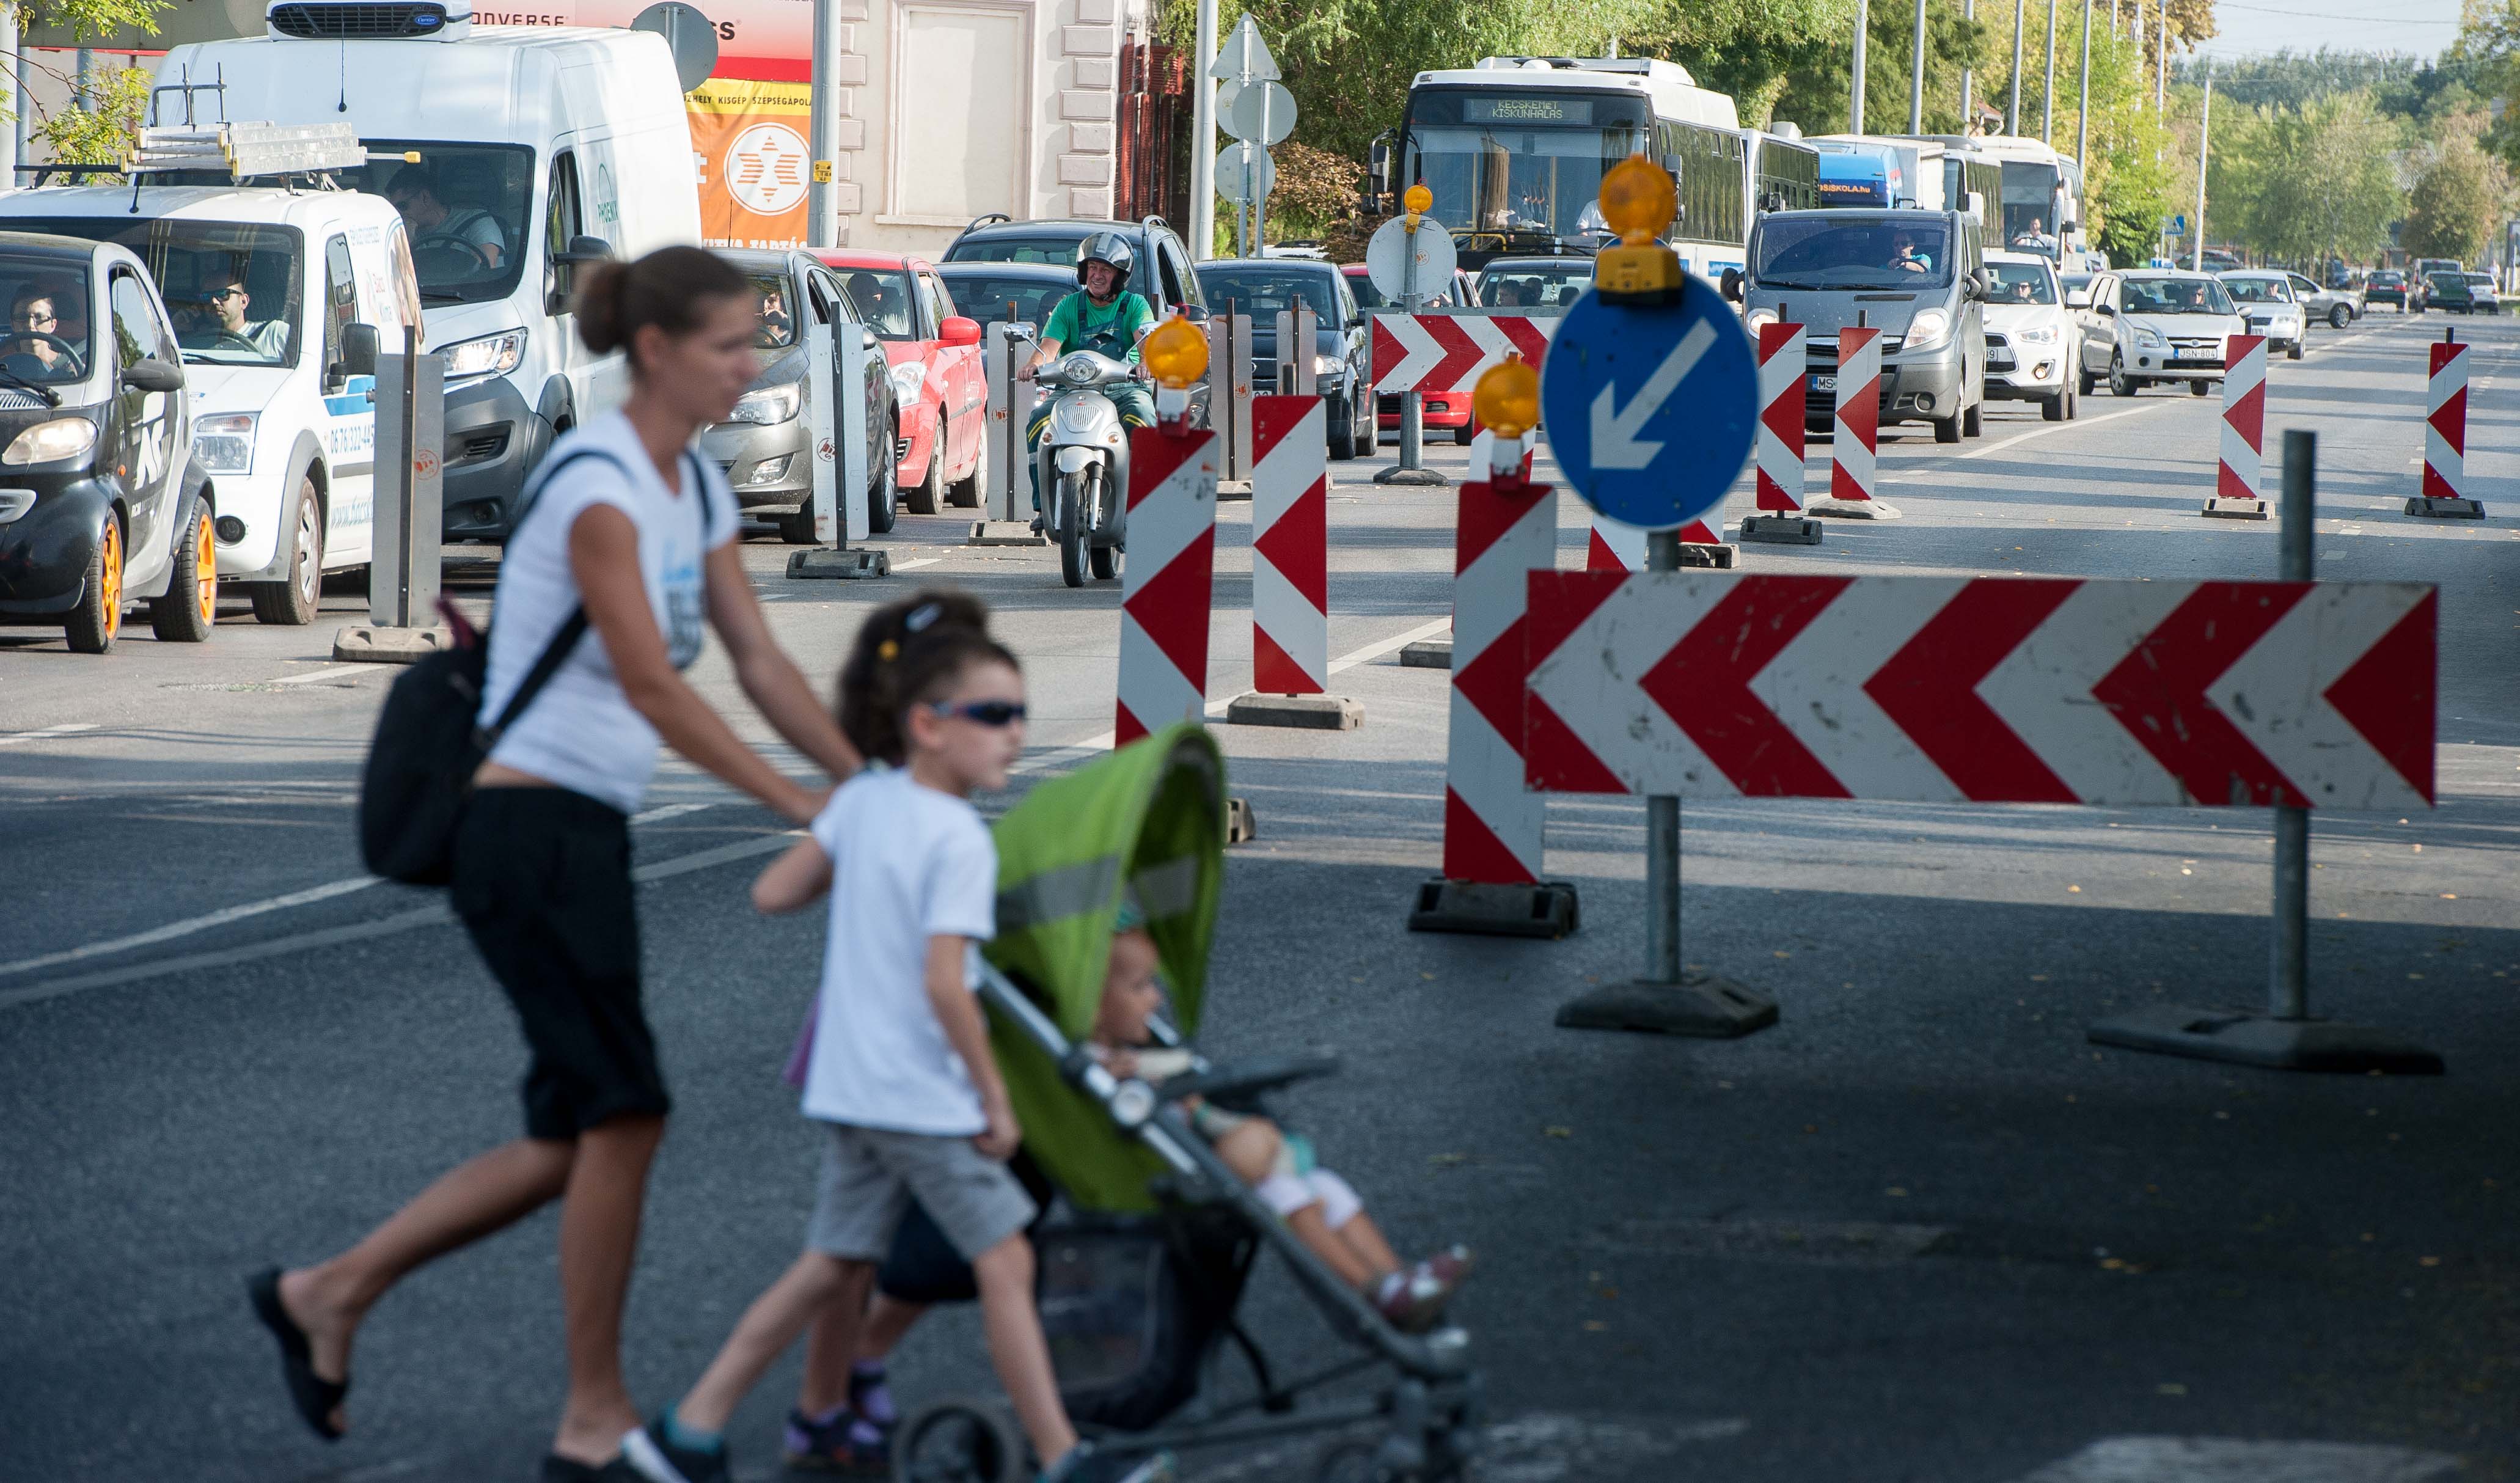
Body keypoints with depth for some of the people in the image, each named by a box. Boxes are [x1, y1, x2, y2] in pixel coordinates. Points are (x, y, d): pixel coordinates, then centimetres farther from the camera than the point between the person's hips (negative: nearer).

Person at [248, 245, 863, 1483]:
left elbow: (760, 662, 12)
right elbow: (654, 689, -21)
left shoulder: (695, 487, 12)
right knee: (623, 1112, -7)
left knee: (575, 1138, 10)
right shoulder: (597, 482, -17)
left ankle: (329, 1293, 21)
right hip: (528, 831, -9)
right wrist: (794, 806, -20)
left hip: (587, 833, 9)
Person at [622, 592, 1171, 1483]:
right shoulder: (959, 840, -17)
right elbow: (944, 984, -22)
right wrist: (996, 1098, -14)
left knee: (837, 1268, 15)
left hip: (849, 1087, 8)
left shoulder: (861, 801, 6)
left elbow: (772, 894, 9)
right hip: (924, 1096, -8)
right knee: (1005, 1261, 0)